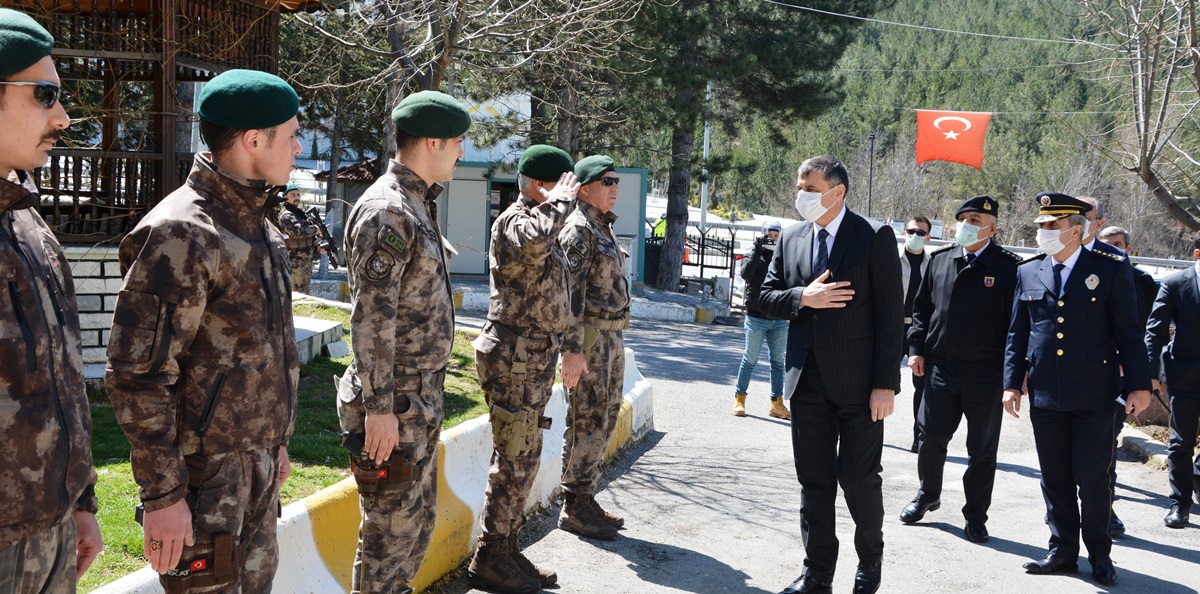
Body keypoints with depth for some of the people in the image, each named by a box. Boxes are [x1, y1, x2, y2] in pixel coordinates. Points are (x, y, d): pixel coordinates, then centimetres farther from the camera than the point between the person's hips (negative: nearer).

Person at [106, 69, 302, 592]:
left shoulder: (256, 225, 12)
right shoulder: (180, 235, -18)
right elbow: (137, 376, -21)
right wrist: (162, 495, -20)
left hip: (256, 463, 9)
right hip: (205, 470, -9)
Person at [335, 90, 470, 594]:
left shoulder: (417, 206, 13)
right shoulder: (386, 212, -18)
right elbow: (371, 318, -23)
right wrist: (379, 407, -23)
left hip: (422, 398, 10)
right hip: (395, 403, -10)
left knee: (419, 519, 19)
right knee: (390, 528, 0)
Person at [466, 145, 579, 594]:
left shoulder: (540, 220, 18)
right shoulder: (513, 221, -14)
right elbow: (533, 242, -40)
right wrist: (560, 201, -24)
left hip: (534, 359, 10)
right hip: (513, 359, -10)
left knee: (522, 459, 13)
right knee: (513, 460, -5)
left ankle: (507, 551, 22)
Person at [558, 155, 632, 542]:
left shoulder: (604, 227, 17)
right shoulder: (578, 228, -12)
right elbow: (570, 292, -19)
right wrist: (572, 350, -23)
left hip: (612, 336, 10)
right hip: (589, 336, -10)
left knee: (604, 421, 12)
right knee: (586, 423, -5)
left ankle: (587, 501, 21)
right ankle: (574, 510, 2)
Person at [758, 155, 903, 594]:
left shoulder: (875, 237, -6)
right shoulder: (791, 239, 10)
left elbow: (890, 315, -9)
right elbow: (767, 299, 9)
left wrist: (886, 385, -13)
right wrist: (803, 297, -13)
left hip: (858, 383, -4)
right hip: (808, 380, 5)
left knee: (859, 477, 0)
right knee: (814, 481, 9)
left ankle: (870, 558, 26)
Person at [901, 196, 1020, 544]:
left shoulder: (1007, 267, -5)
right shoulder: (940, 261, 8)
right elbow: (921, 308, 15)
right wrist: (917, 349, 7)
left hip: (987, 373, -3)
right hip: (940, 367, 4)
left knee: (982, 448, 6)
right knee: (931, 438, 11)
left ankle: (976, 516, 18)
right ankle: (928, 495, 34)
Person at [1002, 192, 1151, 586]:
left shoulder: (1110, 270, -2)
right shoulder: (1028, 273, 8)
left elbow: (1129, 332, -2)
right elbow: (1017, 334, 11)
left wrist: (1138, 384, -5)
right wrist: (1012, 383, 6)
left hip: (1093, 396, -3)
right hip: (1045, 396, 4)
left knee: (1092, 477, 0)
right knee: (1055, 479, 10)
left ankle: (1099, 554, 17)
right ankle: (1063, 551, 22)